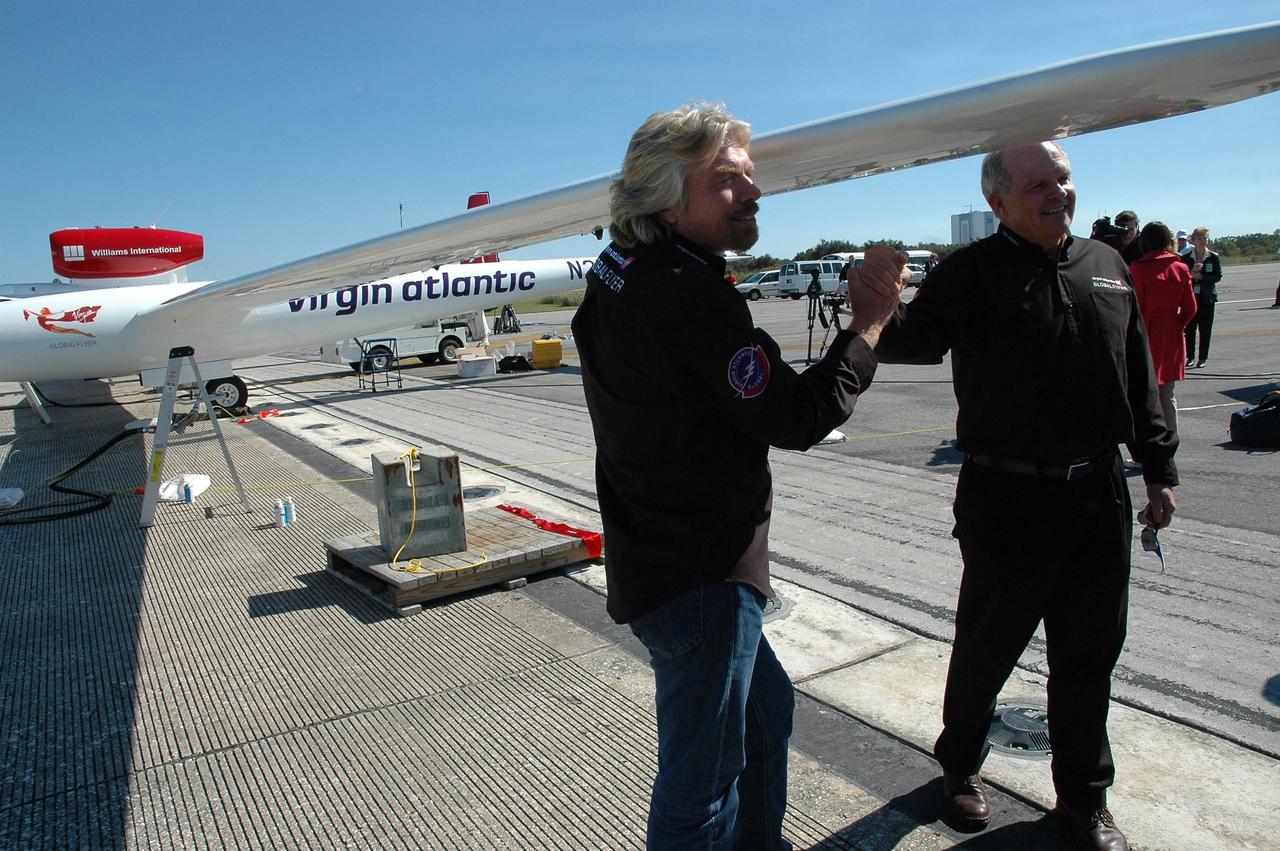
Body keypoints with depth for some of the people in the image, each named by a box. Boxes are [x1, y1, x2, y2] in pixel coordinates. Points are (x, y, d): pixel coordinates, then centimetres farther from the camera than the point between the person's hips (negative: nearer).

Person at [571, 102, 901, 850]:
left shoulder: (616, 275, 7)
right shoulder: (687, 297, -24)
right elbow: (799, 417, -21)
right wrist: (871, 318, -11)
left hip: (655, 557, 11)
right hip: (700, 577, -11)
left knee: (765, 706, 29)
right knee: (700, 780, 6)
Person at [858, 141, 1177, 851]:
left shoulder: (1106, 265, 10)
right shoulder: (972, 273, -7)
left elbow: (1139, 378, 15)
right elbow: (921, 337, -24)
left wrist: (1159, 469, 16)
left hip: (1099, 496, 5)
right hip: (1006, 499, -5)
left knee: (1089, 653, 15)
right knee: (987, 644, 9)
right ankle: (960, 766, 36)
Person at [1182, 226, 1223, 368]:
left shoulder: (1214, 258, 0)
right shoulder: (1186, 258, 2)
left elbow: (1218, 276, -3)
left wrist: (1201, 277, -16)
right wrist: (1191, 272, -20)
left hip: (1207, 298, -1)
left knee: (1205, 329, 2)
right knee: (1189, 328, 3)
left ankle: (1203, 357, 9)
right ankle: (1189, 356, 13)